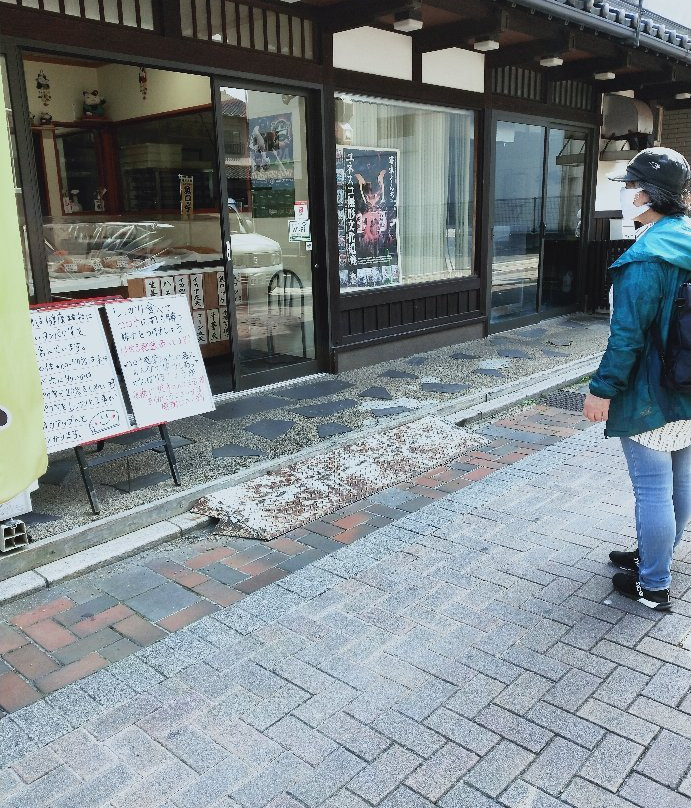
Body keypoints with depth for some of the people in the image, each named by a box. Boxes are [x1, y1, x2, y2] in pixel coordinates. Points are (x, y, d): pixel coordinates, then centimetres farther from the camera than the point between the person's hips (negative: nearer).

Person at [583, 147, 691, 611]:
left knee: (652, 488, 1)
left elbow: (628, 334, -24)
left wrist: (603, 389, -17)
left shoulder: (646, 258, -22)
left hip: (650, 396, -9)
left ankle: (653, 586, 14)